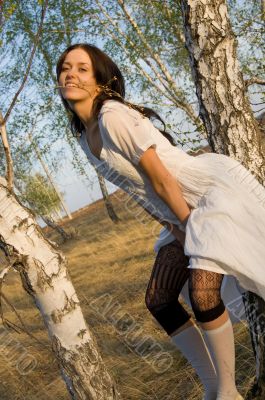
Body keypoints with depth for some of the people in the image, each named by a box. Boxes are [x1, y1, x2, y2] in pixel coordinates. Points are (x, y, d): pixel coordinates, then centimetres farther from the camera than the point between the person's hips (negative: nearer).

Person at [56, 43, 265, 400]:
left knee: (202, 294, -22)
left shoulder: (113, 117, -21)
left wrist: (189, 227, -11)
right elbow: (139, 191, 9)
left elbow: (162, 180, -19)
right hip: (185, 213, 10)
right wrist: (177, 233, 3)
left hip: (215, 192, -9)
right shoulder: (84, 137, 7)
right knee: (159, 300, 9)